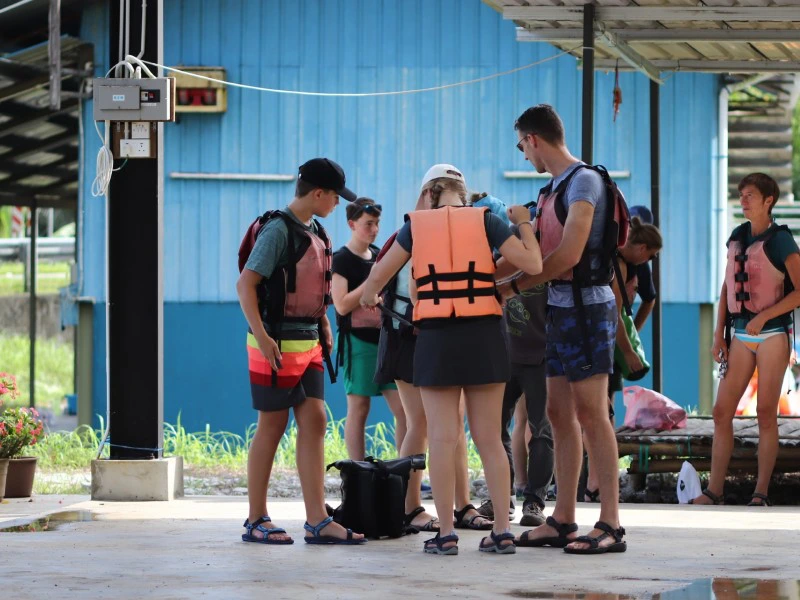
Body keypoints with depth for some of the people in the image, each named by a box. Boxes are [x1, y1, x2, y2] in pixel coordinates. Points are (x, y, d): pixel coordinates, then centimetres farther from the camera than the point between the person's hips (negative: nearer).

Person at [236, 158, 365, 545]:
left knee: (314, 422, 2)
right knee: (272, 427, -1)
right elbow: (245, 283, -20)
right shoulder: (278, 229, -14)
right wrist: (261, 336, -27)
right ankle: (256, 521, 8)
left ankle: (317, 521, 1)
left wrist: (324, 325, 16)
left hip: (308, 341, 8)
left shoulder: (314, 232, 13)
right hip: (278, 345, -8)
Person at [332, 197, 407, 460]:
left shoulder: (379, 256, 15)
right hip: (358, 340, -7)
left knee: (404, 409, 0)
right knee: (359, 408, -3)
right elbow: (342, 305, -15)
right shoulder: (342, 259, -5)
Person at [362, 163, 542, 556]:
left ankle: (446, 534, -2)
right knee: (489, 438, 7)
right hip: (484, 337, 1)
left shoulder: (417, 225, 6)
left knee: (443, 439, 2)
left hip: (436, 339, 0)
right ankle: (502, 531, 5)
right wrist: (523, 224, 13)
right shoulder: (484, 220, 3)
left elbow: (377, 277, 11)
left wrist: (369, 299, 33)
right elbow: (532, 265, -3)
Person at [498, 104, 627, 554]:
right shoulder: (553, 189, 17)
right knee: (560, 413, 8)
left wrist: (513, 288, -10)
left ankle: (611, 524, -11)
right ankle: (563, 520, 12)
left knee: (590, 413, -11)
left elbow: (568, 255, -18)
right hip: (560, 309, 9)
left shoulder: (584, 181, -12)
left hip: (586, 306, -9)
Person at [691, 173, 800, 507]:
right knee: (722, 411, 0)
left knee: (766, 413, -3)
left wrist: (763, 316, -17)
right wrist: (719, 335, 10)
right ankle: (714, 491, 2)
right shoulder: (737, 237, 12)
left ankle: (761, 493, 1)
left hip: (772, 334, -6)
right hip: (741, 337, 6)